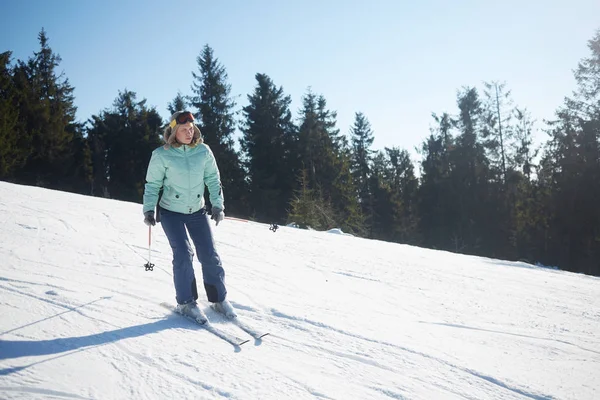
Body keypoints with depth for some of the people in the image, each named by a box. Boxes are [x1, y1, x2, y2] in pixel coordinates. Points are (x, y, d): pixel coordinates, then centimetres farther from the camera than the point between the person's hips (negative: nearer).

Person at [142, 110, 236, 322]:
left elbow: (213, 179, 3)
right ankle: (186, 302, 4)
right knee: (183, 254, -12)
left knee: (210, 255, 1)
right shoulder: (162, 155, -11)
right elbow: (152, 184, -2)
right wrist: (148, 210, -9)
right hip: (171, 212, -2)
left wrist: (217, 205, -3)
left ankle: (218, 298, 18)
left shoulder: (203, 151, -5)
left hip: (197, 211, 3)